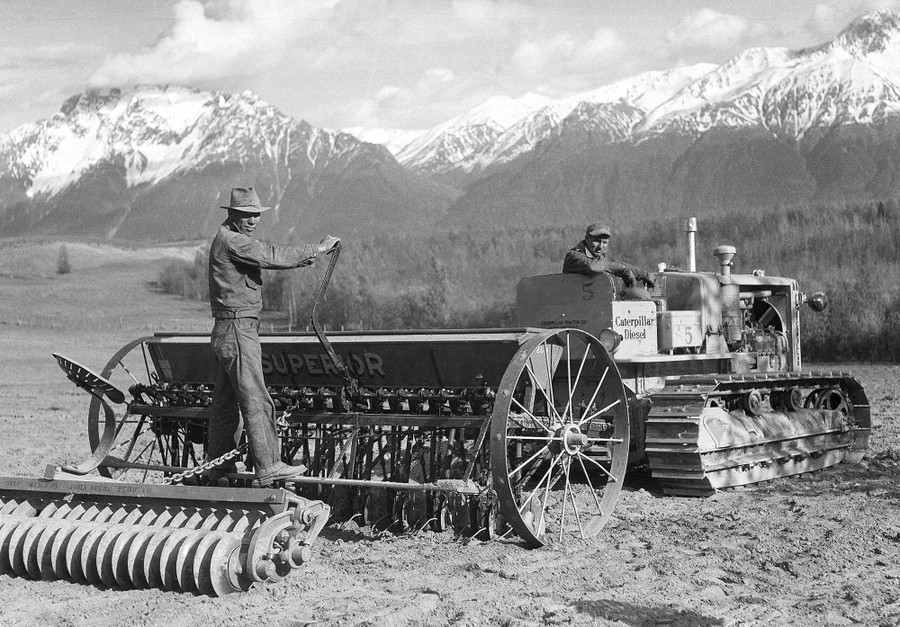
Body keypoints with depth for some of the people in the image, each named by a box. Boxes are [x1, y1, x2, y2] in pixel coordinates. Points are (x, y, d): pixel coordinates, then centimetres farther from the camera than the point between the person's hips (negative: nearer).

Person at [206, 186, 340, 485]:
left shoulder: (233, 240, 20)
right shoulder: (231, 241, -14)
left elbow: (268, 259, 17)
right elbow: (272, 257, -20)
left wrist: (307, 257, 5)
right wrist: (316, 249, -15)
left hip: (230, 332, 11)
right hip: (237, 329, -11)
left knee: (225, 400, 14)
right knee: (256, 401, -10)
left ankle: (219, 465, 21)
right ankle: (268, 467, -9)